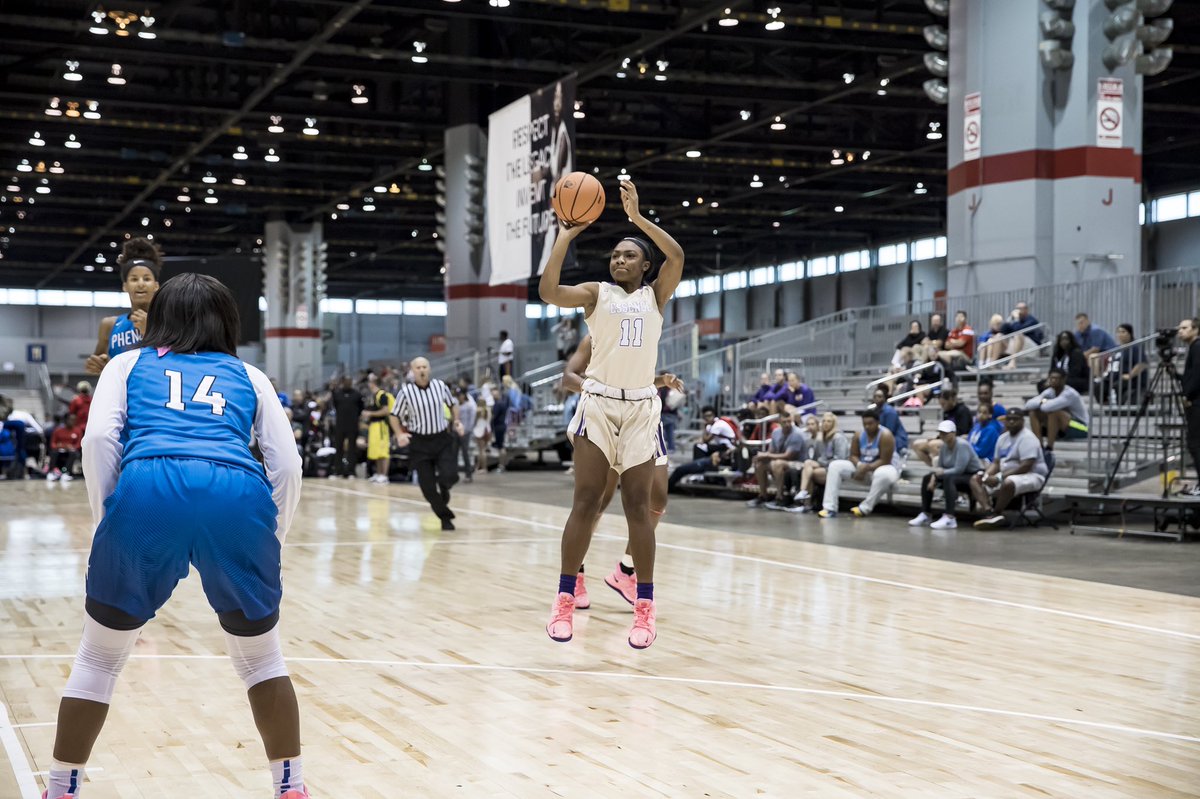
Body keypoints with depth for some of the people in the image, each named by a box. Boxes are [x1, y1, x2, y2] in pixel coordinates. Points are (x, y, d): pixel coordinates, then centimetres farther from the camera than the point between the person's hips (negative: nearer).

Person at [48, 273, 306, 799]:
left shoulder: (128, 364, 28)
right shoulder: (248, 376, 30)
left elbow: (99, 438, 9)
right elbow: (287, 465, 17)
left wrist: (106, 521, 13)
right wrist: (270, 541, 23)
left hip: (146, 490, -1)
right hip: (239, 497, 1)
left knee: (99, 657, 19)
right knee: (261, 658, 22)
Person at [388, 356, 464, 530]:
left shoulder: (440, 386, -2)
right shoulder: (406, 391, -8)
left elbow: (452, 404, 15)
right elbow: (394, 415, 1)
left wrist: (456, 421, 0)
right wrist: (399, 434, -14)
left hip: (442, 439, 1)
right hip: (419, 443, -1)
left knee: (449, 475, -18)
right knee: (427, 487, -3)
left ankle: (444, 490, 20)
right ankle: (445, 517, 18)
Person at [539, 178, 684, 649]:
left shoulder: (655, 295, 10)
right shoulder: (596, 293, 6)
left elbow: (677, 256, -9)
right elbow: (548, 291, -12)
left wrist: (638, 217, -13)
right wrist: (566, 235, -10)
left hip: (641, 407, 1)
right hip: (598, 403, -1)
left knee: (637, 506, 2)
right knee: (586, 501, -7)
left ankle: (645, 607, 7)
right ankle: (565, 600, 1)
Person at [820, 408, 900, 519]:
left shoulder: (885, 435, -20)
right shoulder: (859, 435, -2)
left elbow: (885, 461, -23)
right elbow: (853, 455, -1)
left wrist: (867, 468, -29)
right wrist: (859, 466, -22)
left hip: (883, 468, -6)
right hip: (862, 467, 6)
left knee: (883, 474, -44)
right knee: (835, 466, -10)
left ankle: (865, 508, -28)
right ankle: (830, 508, -21)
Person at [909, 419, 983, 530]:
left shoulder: (962, 445, -23)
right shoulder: (944, 446, 0)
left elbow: (958, 470, -30)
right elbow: (939, 467, 3)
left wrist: (942, 472, -17)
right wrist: (933, 478, -16)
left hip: (973, 476, -9)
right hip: (955, 474, 9)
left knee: (948, 479, -37)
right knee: (927, 478, 6)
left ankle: (950, 518, -45)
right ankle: (926, 514, 8)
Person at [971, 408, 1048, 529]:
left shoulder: (1027, 438, -15)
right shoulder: (1003, 438, 12)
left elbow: (1026, 466, -24)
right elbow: (996, 462, 15)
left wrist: (999, 477, -25)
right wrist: (986, 475, -8)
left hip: (1031, 476, -9)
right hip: (1006, 475, 9)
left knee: (1008, 483, -40)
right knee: (975, 479, -2)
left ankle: (996, 514, -16)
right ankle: (990, 512, -25)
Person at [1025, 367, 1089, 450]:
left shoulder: (1070, 393, -23)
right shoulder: (1050, 392, -1)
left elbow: (1048, 407, -37)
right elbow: (1028, 405, -8)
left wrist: (1043, 403, -14)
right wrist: (1042, 402, -25)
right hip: (1062, 430, 8)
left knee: (1053, 411, -33)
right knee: (1033, 413, -7)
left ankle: (1049, 449, -29)